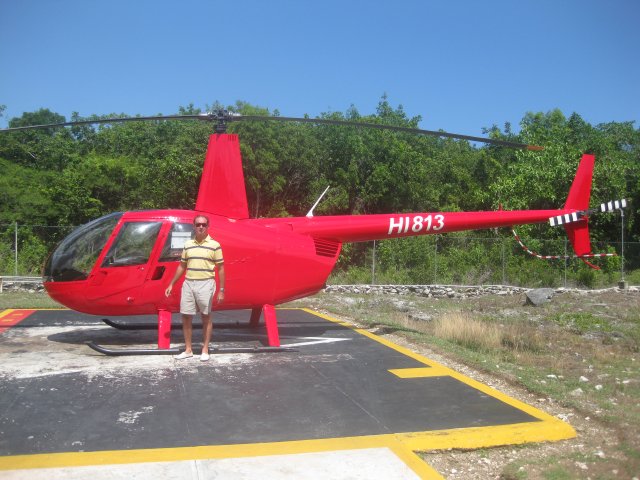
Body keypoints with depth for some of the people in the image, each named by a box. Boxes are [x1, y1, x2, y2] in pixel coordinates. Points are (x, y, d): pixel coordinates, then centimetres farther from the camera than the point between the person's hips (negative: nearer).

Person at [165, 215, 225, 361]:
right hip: (188, 283, 4)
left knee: (206, 317, 6)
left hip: (206, 284, -4)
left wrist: (221, 290, -7)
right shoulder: (188, 245, 8)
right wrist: (171, 284, 13)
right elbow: (182, 266, 15)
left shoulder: (214, 245, -4)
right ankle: (188, 349, 18)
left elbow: (221, 269, -2)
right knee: (186, 317, 6)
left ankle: (205, 350, 15)